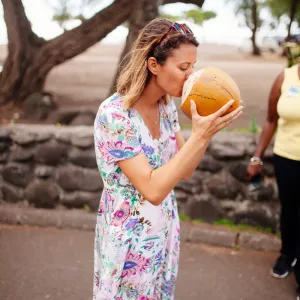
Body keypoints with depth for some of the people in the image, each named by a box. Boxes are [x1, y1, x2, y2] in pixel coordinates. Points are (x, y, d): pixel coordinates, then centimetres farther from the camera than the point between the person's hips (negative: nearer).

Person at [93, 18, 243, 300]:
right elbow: (153, 189, -28)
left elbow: (185, 170, 2)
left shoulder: (167, 105, -3)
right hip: (129, 237, -7)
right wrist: (199, 136, -31)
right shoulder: (114, 115, -26)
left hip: (164, 229, 7)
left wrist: (208, 127, -13)